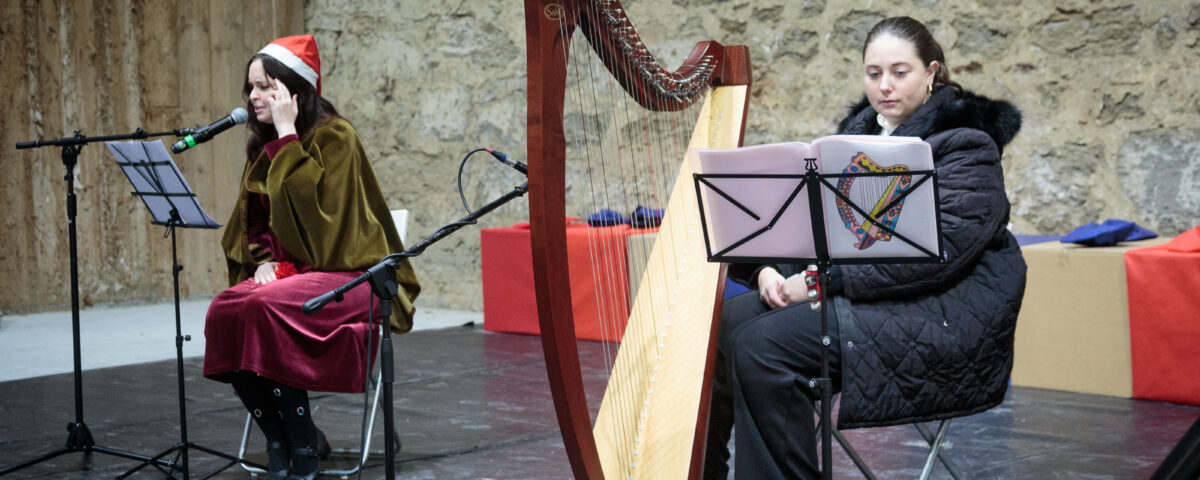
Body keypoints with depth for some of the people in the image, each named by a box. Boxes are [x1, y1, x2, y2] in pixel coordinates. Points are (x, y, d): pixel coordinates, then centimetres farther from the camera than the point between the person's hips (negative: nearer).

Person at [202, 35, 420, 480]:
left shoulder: (334, 136, -9)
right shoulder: (262, 146, 13)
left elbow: (312, 204, -23)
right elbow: (254, 218, 19)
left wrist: (288, 135, -20)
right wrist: (263, 260, -1)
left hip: (347, 272, -7)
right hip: (288, 271, 7)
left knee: (265, 306, -33)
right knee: (223, 310, -23)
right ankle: (279, 443, -11)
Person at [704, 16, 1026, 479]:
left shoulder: (966, 143, -8)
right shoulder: (858, 132, 15)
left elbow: (937, 251, -20)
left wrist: (825, 279, -21)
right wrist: (772, 270, -8)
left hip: (944, 312, -8)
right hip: (852, 293, 8)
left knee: (764, 345, -26)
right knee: (722, 320, -10)